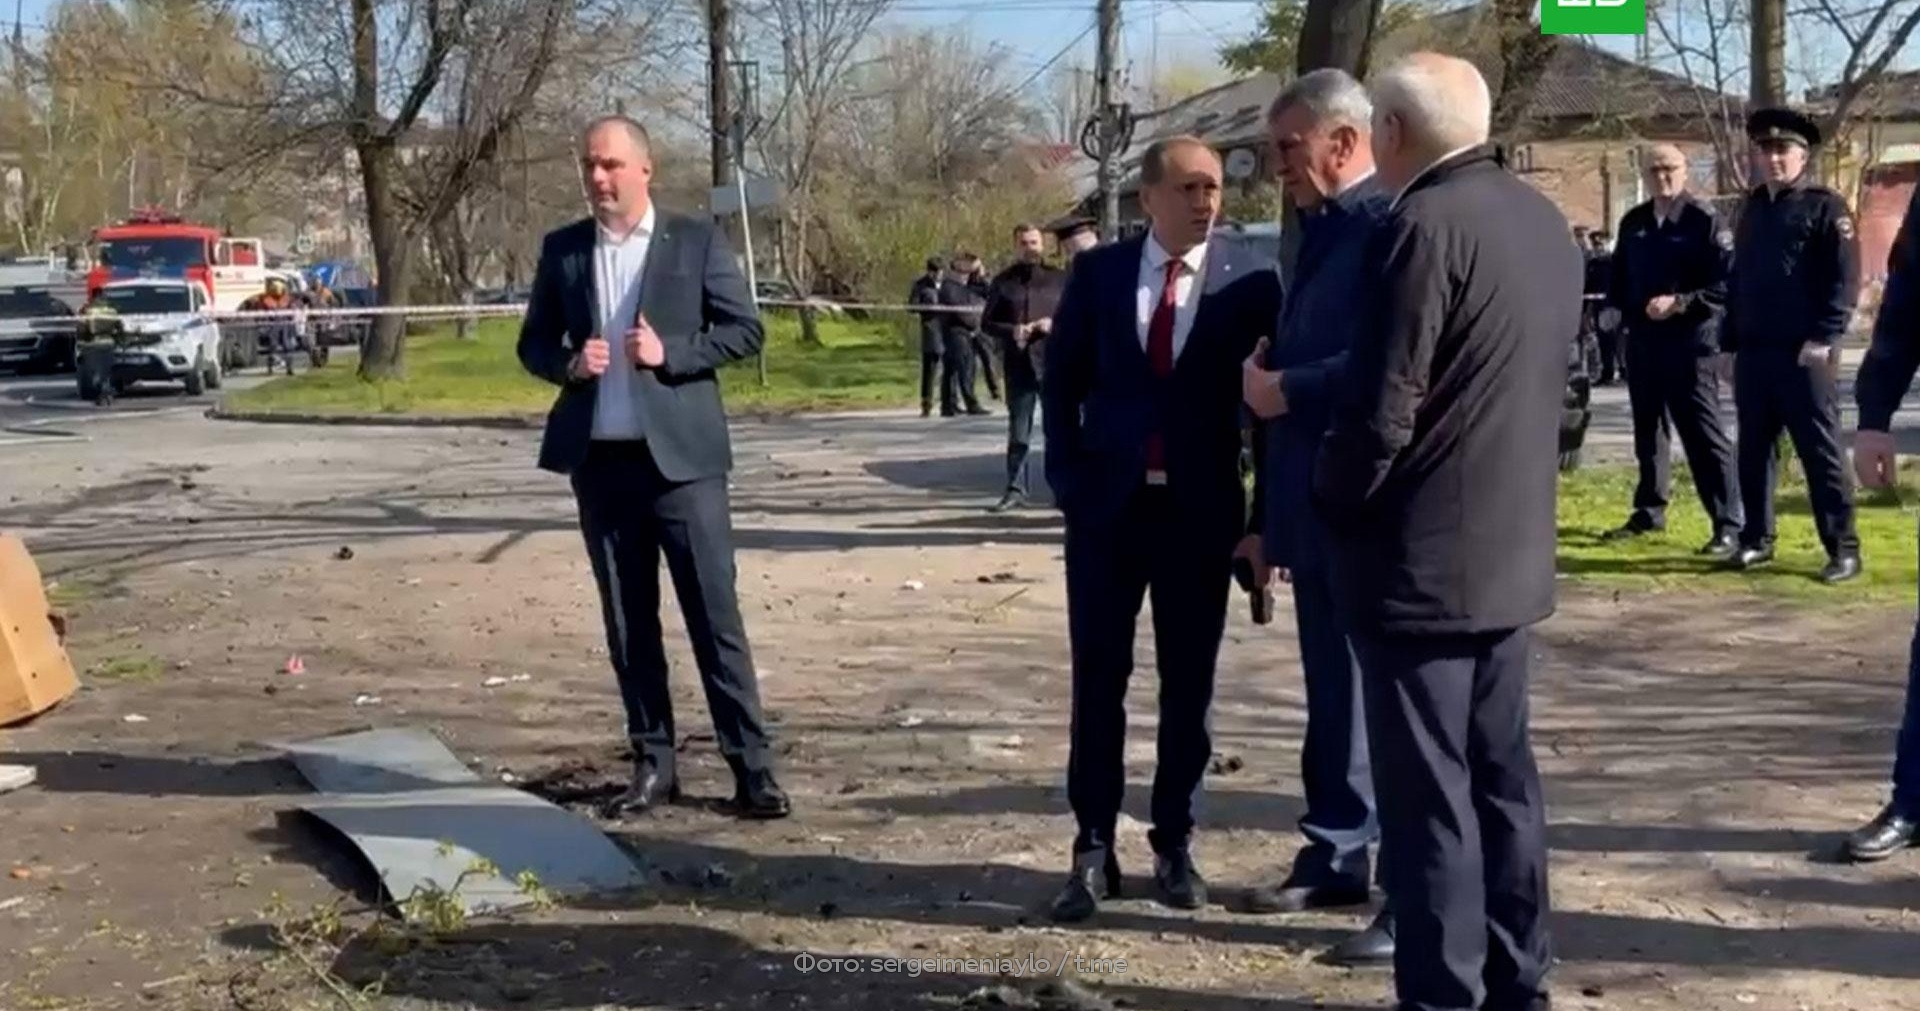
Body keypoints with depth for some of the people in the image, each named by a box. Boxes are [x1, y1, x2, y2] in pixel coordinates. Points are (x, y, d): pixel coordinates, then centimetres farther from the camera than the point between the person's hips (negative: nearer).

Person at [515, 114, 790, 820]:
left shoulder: (696, 239, 0)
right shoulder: (562, 249, 9)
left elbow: (745, 329, -1)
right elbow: (533, 343, 13)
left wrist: (671, 354, -15)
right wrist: (568, 363, -9)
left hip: (681, 455, -3)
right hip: (600, 460, 4)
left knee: (714, 615, -3)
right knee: (628, 624, 9)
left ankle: (752, 767, 2)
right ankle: (654, 763, 18)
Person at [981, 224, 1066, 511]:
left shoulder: (1059, 279, 7)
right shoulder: (1003, 282, 8)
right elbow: (987, 323, 8)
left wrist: (1055, 325, -13)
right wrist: (1011, 331, -11)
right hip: (1018, 364, 1)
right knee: (1018, 431, 6)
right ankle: (1015, 489, 12)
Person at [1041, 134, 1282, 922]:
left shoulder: (1249, 282, -3)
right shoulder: (1098, 272, 3)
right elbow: (1061, 381, 8)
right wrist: (1067, 479, -2)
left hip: (1200, 510, -1)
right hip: (1106, 504, 1)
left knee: (1189, 685, 7)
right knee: (1098, 680, 4)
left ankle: (1174, 844, 19)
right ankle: (1094, 846, 12)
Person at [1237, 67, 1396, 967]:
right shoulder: (1319, 234, 15)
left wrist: (1284, 389, -14)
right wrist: (1267, 516, 19)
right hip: (1315, 510, 9)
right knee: (1332, 694, 17)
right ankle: (1335, 856, 28)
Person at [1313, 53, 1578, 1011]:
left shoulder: (1421, 226, -17)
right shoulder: (1543, 219, 10)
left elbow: (1380, 409, -20)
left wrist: (1332, 502, -4)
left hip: (1419, 557, -9)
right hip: (1509, 549, 9)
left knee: (1428, 795, -2)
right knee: (1501, 776, 16)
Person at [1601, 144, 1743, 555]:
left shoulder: (1705, 221, -8)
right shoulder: (1633, 222, 11)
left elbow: (1727, 283, -13)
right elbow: (1619, 274, 23)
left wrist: (1679, 303, -21)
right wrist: (1614, 307, 8)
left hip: (1691, 343, -6)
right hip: (1642, 341, 6)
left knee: (1703, 434, -7)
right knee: (1648, 429, 15)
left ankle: (1728, 524, -5)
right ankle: (1649, 511, 28)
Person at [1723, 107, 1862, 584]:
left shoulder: (1825, 207, -3)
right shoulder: (1752, 207, 17)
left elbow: (1845, 279, -11)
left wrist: (1823, 338, -19)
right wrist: (1730, 339, 13)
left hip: (1804, 353, -6)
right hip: (1753, 353, 6)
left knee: (1820, 452, -3)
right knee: (1753, 451, 10)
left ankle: (1844, 549, 2)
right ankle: (1757, 539, 19)